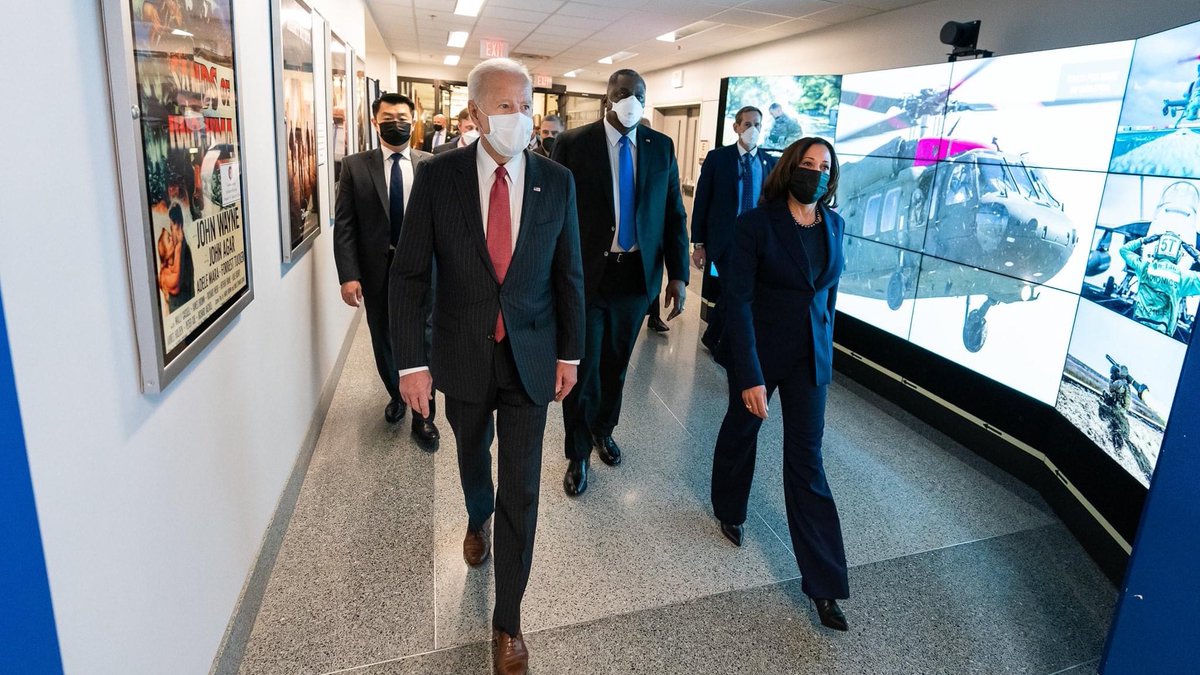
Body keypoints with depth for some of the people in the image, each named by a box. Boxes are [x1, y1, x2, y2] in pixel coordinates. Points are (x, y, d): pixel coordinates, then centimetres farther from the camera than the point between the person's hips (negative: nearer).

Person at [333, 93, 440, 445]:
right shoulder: (355, 166, 0)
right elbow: (344, 224, -3)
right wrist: (348, 275, -11)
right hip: (376, 270, 2)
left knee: (421, 342, 5)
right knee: (384, 340, 17)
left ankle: (423, 415, 19)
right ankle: (396, 396, 41)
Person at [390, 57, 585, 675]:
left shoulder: (557, 181, -6)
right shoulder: (438, 177, -9)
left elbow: (569, 274, 2)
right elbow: (409, 274, -7)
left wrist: (570, 353, 3)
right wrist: (410, 361, -10)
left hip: (531, 358, 0)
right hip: (462, 356, 1)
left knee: (521, 489, 3)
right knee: (473, 455, 25)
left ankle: (507, 621, 21)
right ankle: (478, 519, 61)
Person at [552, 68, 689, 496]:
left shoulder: (661, 147, 4)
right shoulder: (573, 144, -6)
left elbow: (674, 215, 5)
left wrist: (678, 275, -1)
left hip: (637, 276, 3)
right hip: (585, 275, -3)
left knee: (616, 363, 18)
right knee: (583, 368, 5)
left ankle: (604, 429, 43)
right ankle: (578, 454, 26)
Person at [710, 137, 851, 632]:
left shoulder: (834, 225, 0)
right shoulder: (756, 224, -14)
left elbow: (828, 290, 12)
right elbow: (737, 302, -18)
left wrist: (823, 346, 15)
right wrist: (750, 376, -23)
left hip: (811, 356, 3)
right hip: (758, 350, -3)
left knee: (806, 460, 4)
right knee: (741, 431, 18)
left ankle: (824, 584, 10)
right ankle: (729, 511, 48)